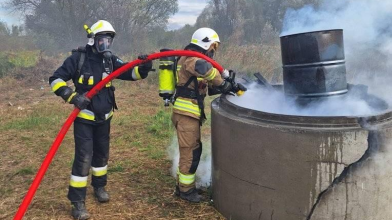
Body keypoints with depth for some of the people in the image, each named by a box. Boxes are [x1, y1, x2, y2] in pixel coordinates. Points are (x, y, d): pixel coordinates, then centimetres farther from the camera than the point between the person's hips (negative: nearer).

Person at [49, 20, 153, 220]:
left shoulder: (110, 60, 0)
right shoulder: (78, 58, -13)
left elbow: (131, 73, -6)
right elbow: (55, 80, -14)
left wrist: (144, 68, -28)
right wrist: (73, 96, -28)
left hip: (104, 118, 5)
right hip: (84, 118, -5)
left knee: (102, 153, 18)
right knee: (84, 157, -8)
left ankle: (99, 187, 40)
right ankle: (77, 202, 3)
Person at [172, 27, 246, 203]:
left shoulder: (195, 59, 21)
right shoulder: (190, 57, -11)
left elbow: (209, 87, 18)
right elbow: (203, 68, -36)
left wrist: (231, 86, 4)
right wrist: (224, 83, -25)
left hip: (189, 113, 10)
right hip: (186, 113, -10)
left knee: (190, 150, 18)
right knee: (191, 152, -2)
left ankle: (182, 186, 30)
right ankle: (186, 190, 12)